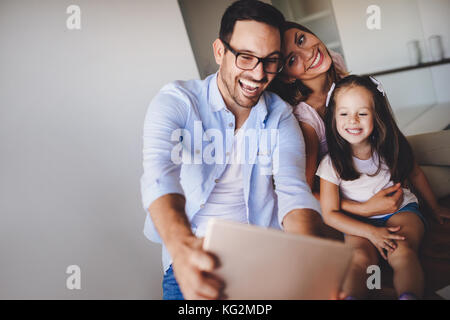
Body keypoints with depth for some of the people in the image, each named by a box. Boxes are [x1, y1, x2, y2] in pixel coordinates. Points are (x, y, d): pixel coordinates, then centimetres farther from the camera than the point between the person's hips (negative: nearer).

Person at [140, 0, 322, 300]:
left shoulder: (281, 116, 2)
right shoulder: (176, 101, -7)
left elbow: (293, 191, -10)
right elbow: (161, 172, -24)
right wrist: (182, 245, -46)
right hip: (191, 259, -1)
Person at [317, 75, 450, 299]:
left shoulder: (391, 147, -2)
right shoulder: (331, 164, -10)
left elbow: (415, 174, 17)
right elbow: (330, 214, -10)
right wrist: (371, 232, -20)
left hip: (400, 211, 1)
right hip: (358, 222, -1)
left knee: (402, 253, -30)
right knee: (360, 258, -32)